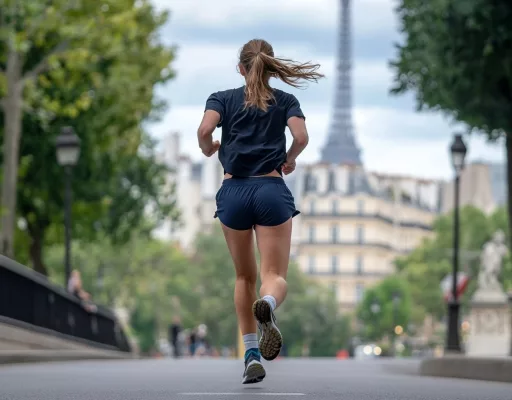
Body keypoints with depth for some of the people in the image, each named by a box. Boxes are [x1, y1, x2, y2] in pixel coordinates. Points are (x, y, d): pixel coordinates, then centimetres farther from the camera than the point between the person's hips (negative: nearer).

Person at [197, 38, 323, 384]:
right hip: (272, 191, -1)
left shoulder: (223, 99, 8)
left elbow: (205, 130, -10)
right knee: (275, 275, -4)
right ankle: (268, 305, -42)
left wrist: (208, 150, 11)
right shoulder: (286, 101, 9)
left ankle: (252, 356, 11)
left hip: (234, 192, 1)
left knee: (245, 277, 16)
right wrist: (289, 160, 12)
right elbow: (301, 137, -8)